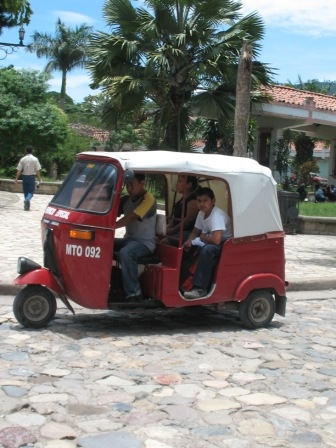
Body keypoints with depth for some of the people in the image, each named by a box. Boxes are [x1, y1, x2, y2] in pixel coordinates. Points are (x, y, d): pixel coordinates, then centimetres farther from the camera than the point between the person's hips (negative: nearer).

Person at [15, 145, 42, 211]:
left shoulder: (22, 159, -2)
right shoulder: (35, 159, -7)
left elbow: (19, 170, -4)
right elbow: (38, 170, -9)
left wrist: (16, 178, -1)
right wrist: (39, 179, -3)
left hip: (25, 176, 2)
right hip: (32, 176, -2)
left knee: (25, 191, 13)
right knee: (31, 191, 4)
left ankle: (27, 206, 16)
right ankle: (27, 199, -27)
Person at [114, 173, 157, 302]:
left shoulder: (148, 199, -14)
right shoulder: (126, 199, 11)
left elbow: (131, 218, -26)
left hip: (145, 242, -7)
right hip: (129, 239, 7)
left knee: (125, 253, -36)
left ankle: (133, 293, -27)